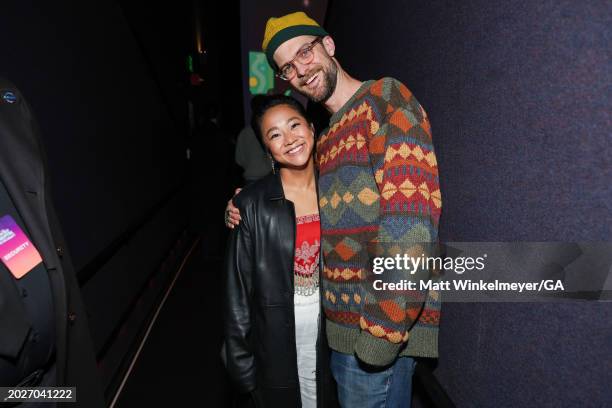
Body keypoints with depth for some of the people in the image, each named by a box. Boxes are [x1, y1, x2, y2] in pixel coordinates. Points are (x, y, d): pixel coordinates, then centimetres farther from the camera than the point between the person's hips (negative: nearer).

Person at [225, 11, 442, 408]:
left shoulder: (386, 99, -12)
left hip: (382, 324, -8)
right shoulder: (327, 137, 15)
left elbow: (409, 221, -23)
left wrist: (382, 331, -24)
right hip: (345, 321, 8)